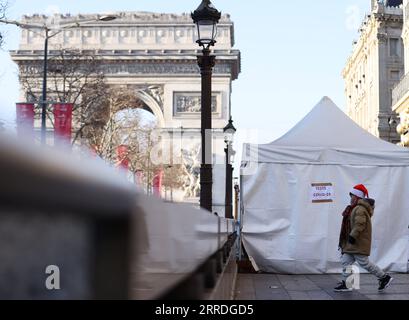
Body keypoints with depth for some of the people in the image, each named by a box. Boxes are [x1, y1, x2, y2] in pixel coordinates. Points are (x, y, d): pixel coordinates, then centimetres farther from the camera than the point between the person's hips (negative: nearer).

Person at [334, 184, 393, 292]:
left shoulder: (360, 209, -18)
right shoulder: (355, 208, 16)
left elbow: (359, 224, -27)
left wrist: (352, 236, -26)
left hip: (359, 243, -11)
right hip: (353, 243, 11)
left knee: (364, 263, -7)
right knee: (346, 261, 7)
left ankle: (384, 277, 5)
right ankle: (345, 284, 9)